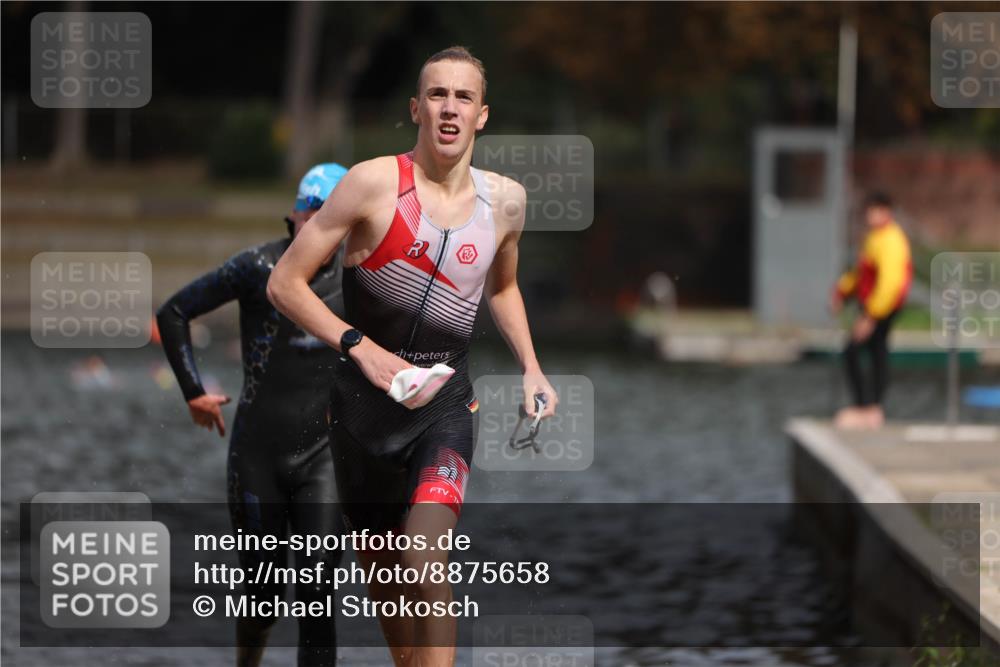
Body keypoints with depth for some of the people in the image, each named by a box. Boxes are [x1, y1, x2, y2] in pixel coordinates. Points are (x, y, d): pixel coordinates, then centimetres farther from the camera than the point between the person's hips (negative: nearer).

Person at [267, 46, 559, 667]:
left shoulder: (506, 200, 2)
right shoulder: (375, 182, -11)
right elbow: (285, 283, -8)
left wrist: (531, 369, 12)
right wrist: (360, 347, -18)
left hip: (447, 406, 1)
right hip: (366, 402, -1)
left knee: (426, 560, -22)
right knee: (381, 570, 13)